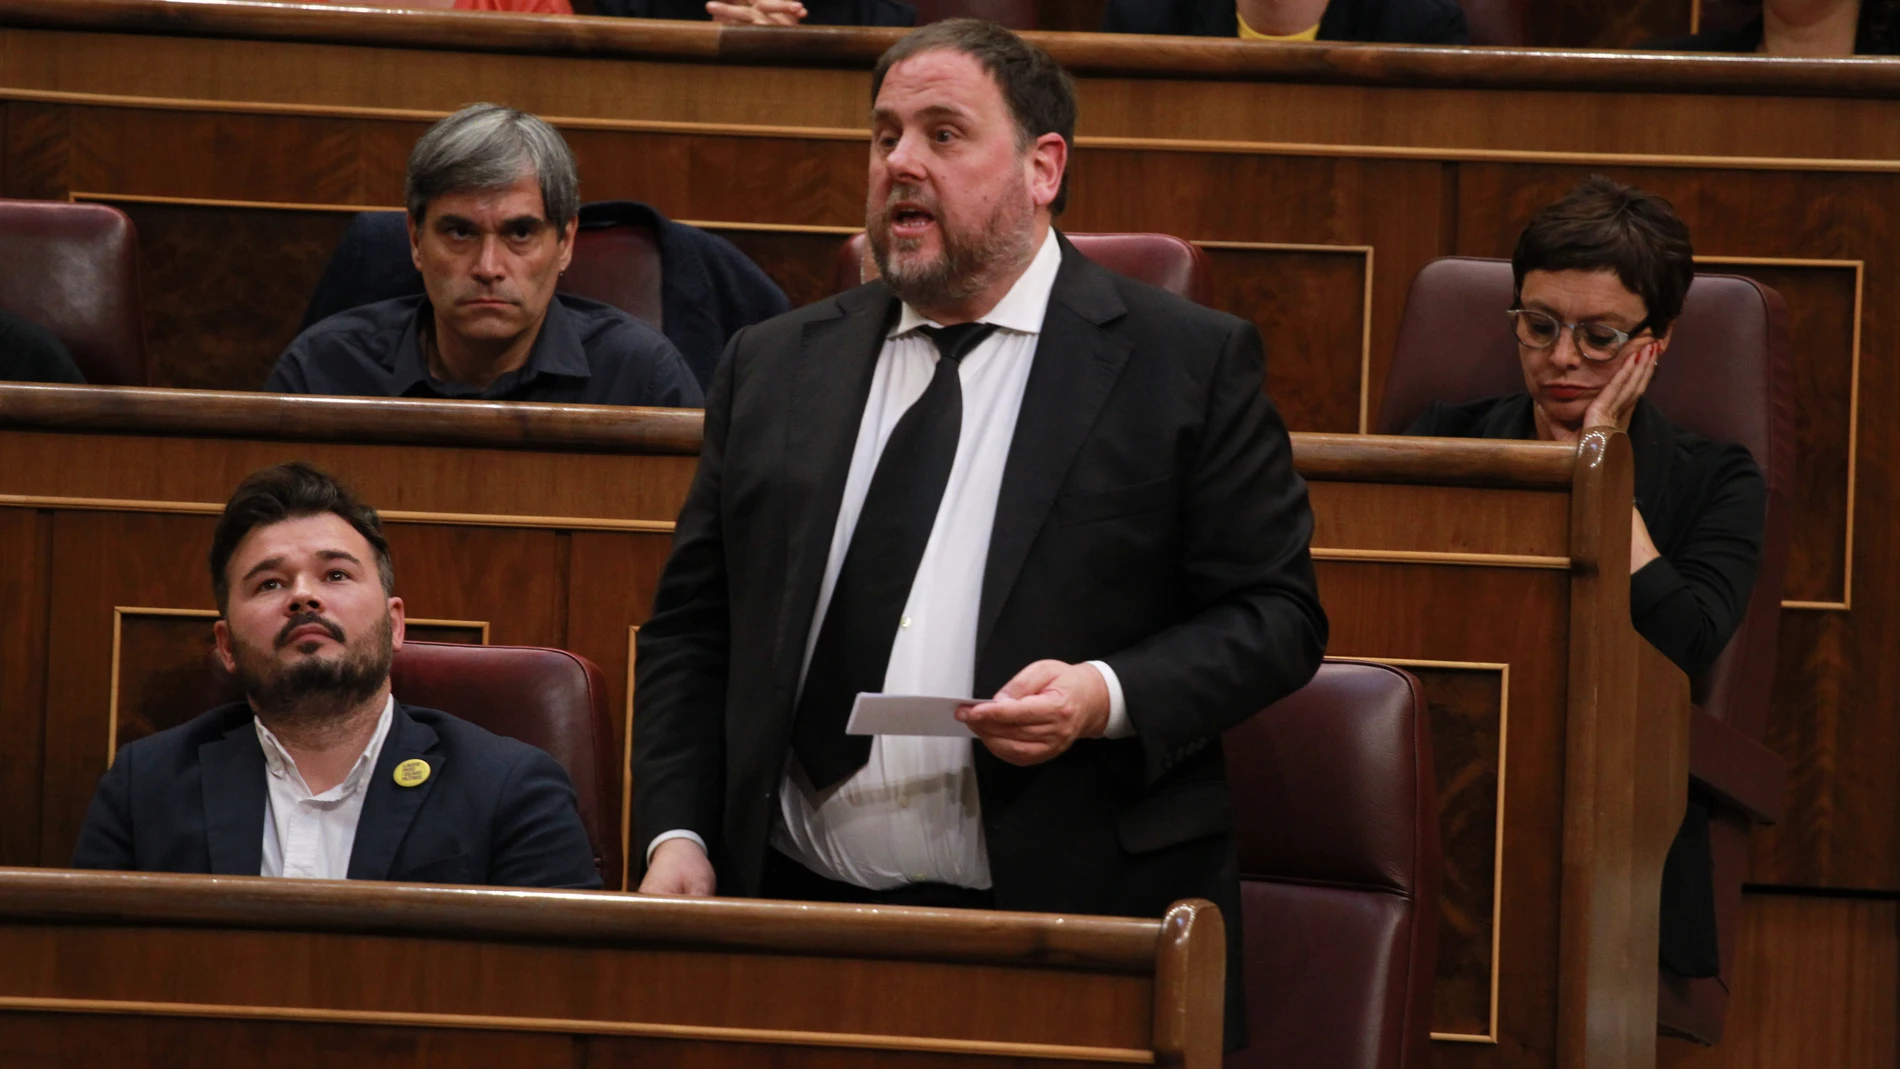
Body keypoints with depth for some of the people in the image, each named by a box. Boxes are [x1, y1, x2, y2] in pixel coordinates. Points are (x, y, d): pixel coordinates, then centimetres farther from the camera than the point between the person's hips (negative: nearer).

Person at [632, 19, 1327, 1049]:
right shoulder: (773, 367, 14)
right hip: (800, 921, 3)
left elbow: (1274, 613, 0)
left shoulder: (1190, 365, 2)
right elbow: (691, 628, 15)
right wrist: (676, 836, 1)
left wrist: (1109, 697, -16)